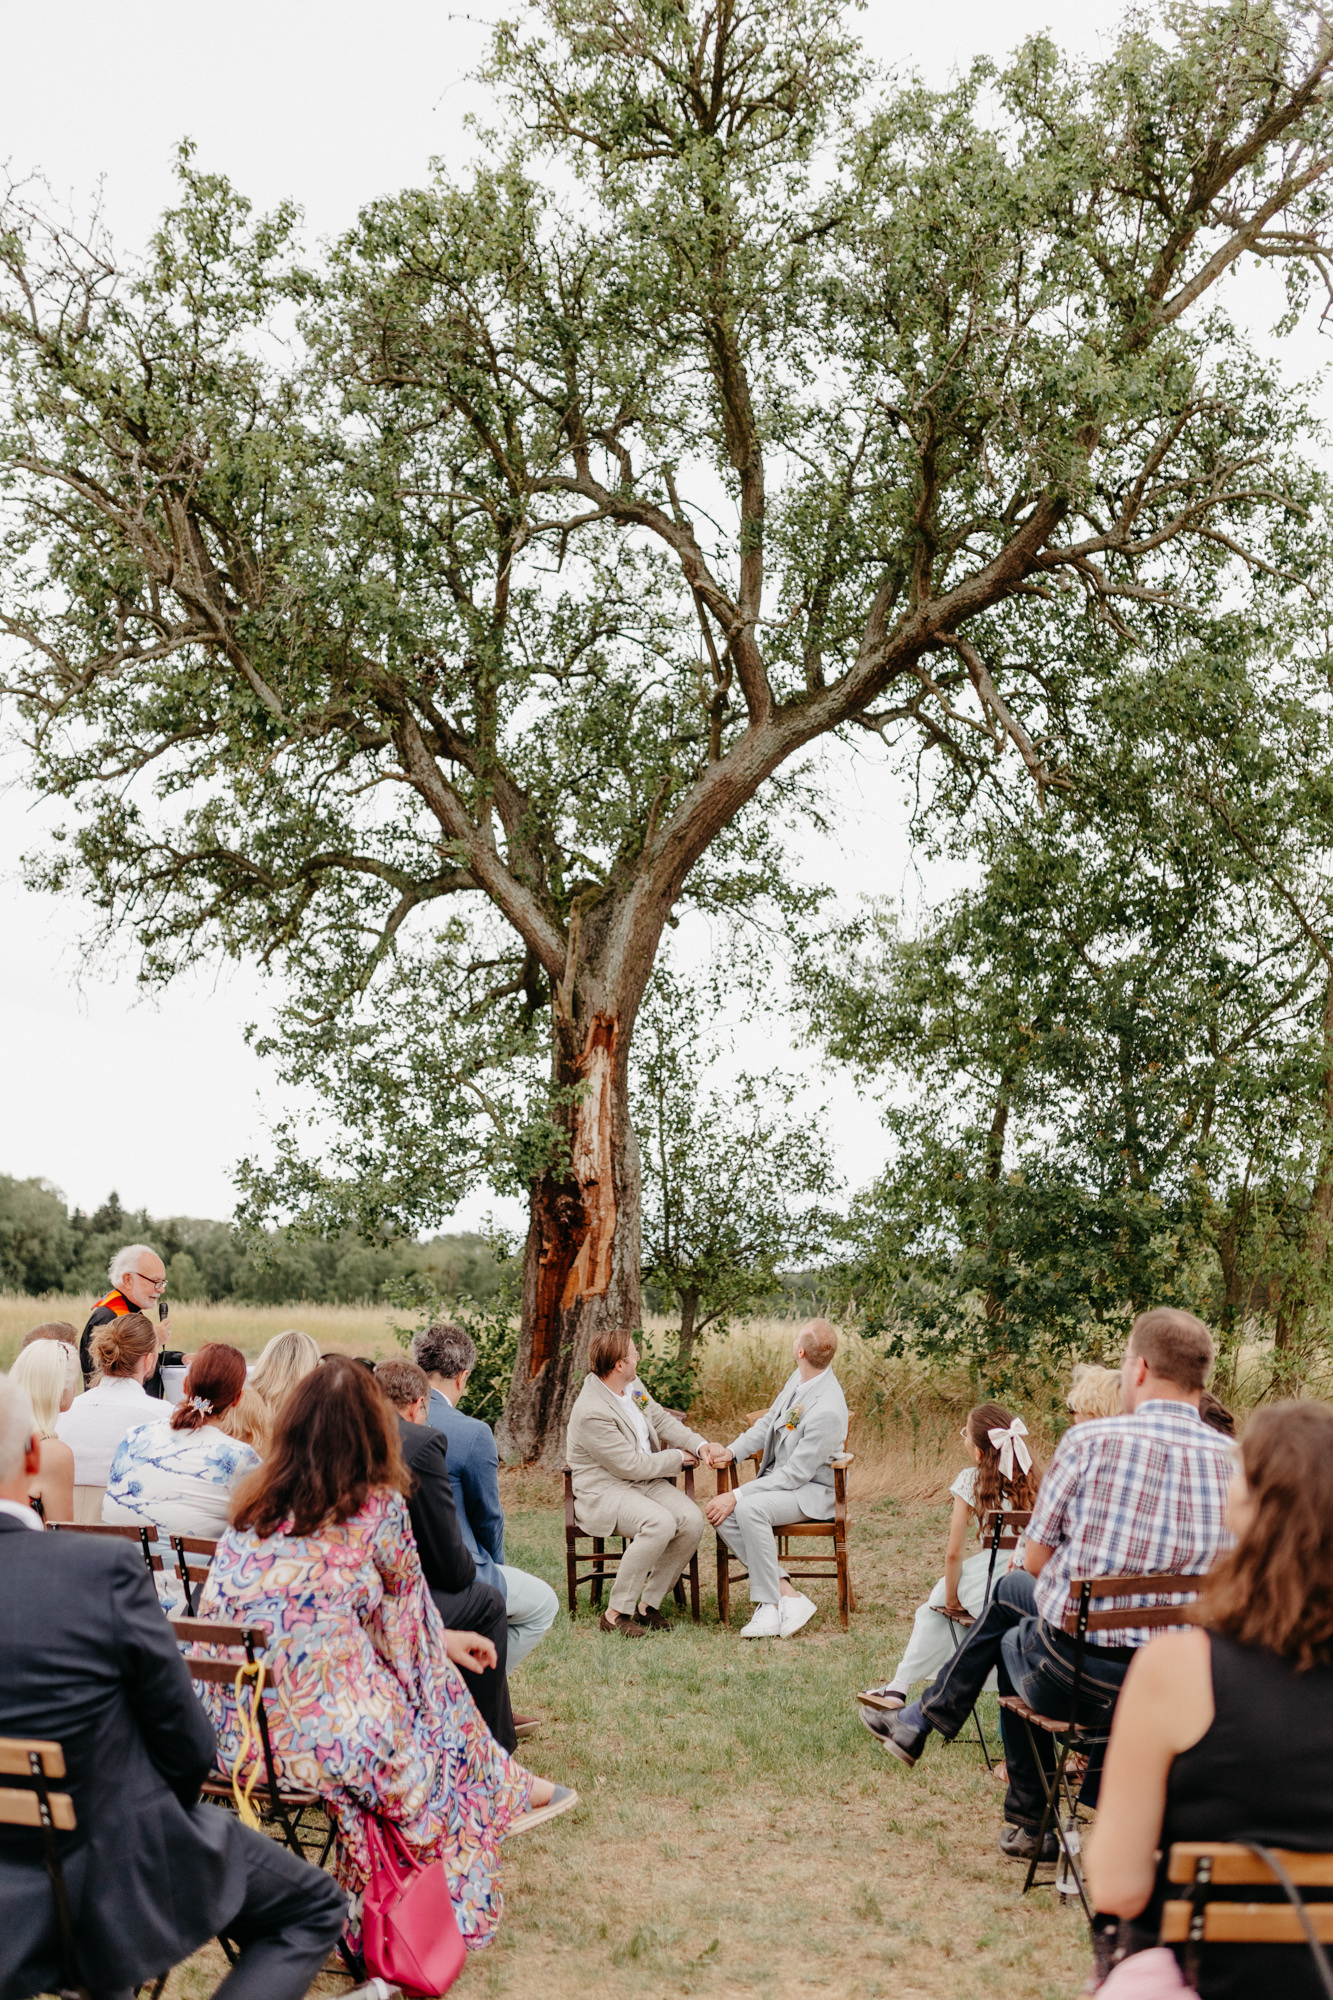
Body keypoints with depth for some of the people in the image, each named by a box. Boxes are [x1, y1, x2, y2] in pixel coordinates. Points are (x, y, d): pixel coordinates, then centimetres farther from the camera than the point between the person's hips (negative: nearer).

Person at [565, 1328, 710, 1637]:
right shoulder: (591, 1413, -24)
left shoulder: (632, 1384, 5)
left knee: (692, 1520, -17)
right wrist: (677, 1458, -9)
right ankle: (615, 1613, -20)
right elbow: (630, 1466, -21)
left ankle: (649, 1604, -4)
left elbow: (661, 1419, 16)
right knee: (660, 1523, -33)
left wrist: (699, 1444, -2)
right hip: (605, 1490, -8)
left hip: (646, 1481, 8)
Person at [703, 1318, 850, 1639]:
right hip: (776, 1478, 9)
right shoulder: (800, 1378, 0)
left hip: (811, 1491, -9)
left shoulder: (827, 1410, -28)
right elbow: (768, 1422, 13)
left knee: (750, 1509, -35)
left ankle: (770, 1603, -23)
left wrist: (738, 1495, -24)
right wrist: (731, 1451, -4)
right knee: (721, 1514, -16)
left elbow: (795, 1475, -24)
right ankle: (786, 1594, -16)